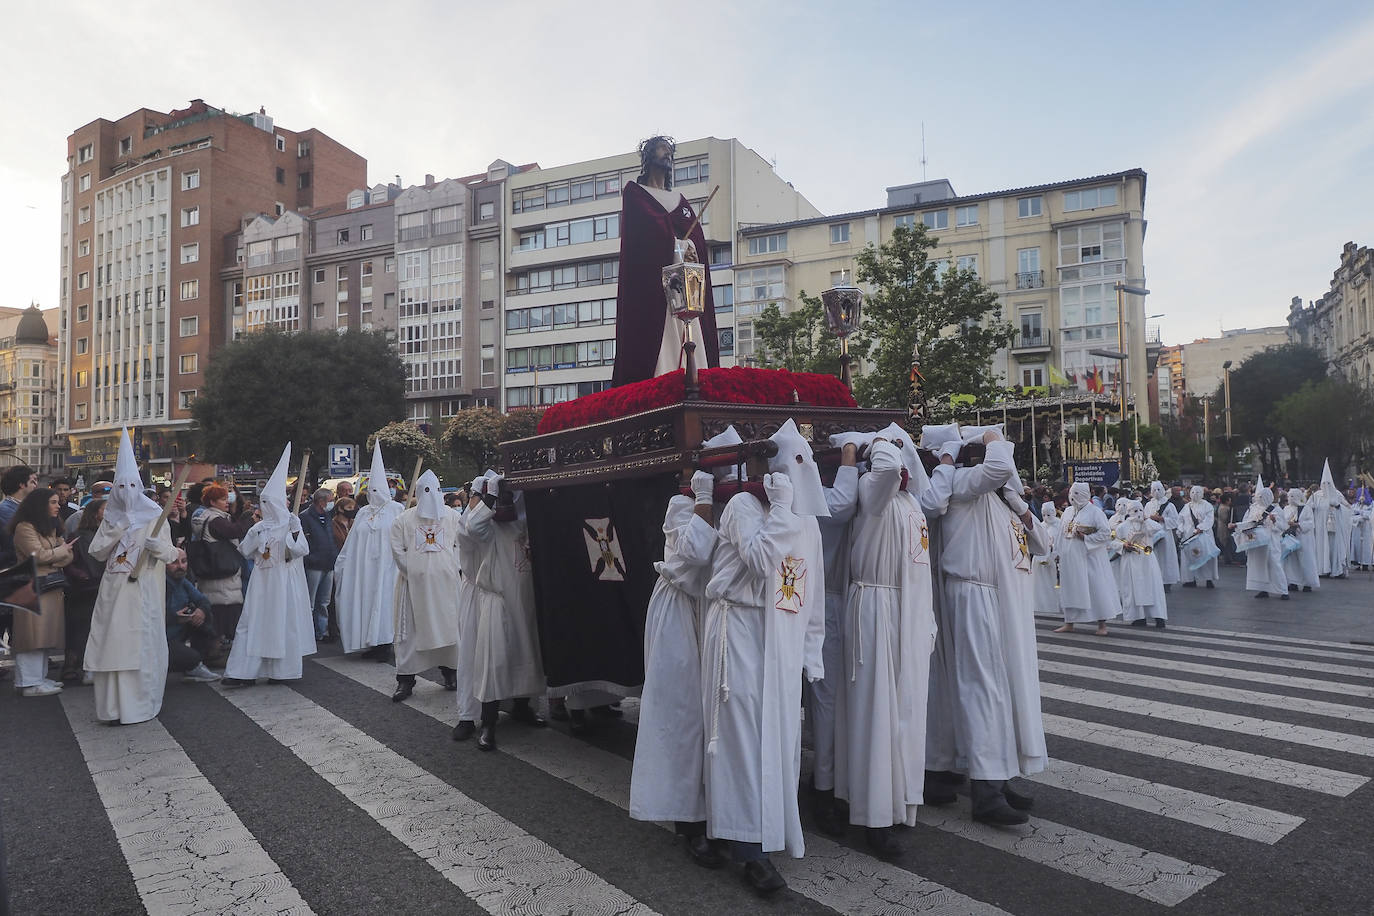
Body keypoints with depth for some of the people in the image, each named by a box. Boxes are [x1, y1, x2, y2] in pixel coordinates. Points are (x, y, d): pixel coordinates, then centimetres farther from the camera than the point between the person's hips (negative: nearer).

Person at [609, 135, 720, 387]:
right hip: (650, 278, -5)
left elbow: (697, 237, 12)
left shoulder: (681, 200, 29)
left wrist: (690, 248, -11)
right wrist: (676, 246, -15)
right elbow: (647, 227, -4)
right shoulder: (634, 192, 15)